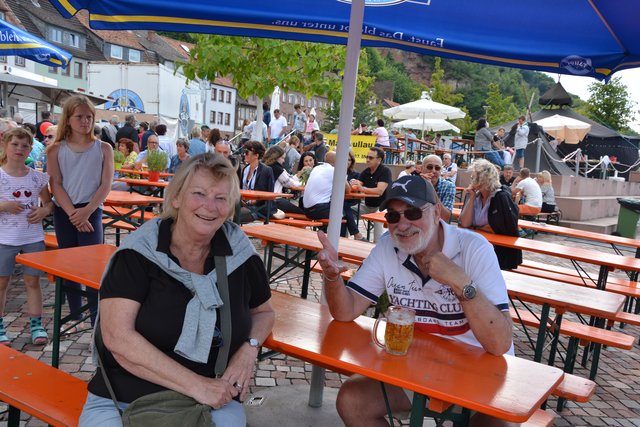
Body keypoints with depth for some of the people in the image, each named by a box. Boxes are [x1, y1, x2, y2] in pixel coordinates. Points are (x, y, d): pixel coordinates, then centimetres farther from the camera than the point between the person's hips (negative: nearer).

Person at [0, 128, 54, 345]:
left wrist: (44, 211, -8)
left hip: (33, 237, 2)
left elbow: (49, 202, 12)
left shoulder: (37, 177, 3)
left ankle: (36, 325, 15)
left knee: (32, 280, 7)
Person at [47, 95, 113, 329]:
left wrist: (86, 212, -15)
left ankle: (96, 318, -1)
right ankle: (75, 316, 22)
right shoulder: (57, 150, 4)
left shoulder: (103, 148, 1)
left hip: (91, 211, -2)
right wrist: (72, 213, -14)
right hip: (63, 212, 2)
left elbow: (106, 185, -4)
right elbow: (55, 185, -2)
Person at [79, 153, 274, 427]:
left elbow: (263, 311, 16)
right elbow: (117, 337, -16)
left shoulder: (239, 253, -1)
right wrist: (196, 384, -20)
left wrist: (249, 347, -6)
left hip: (214, 402, 2)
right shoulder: (139, 252, -9)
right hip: (124, 400, -1)